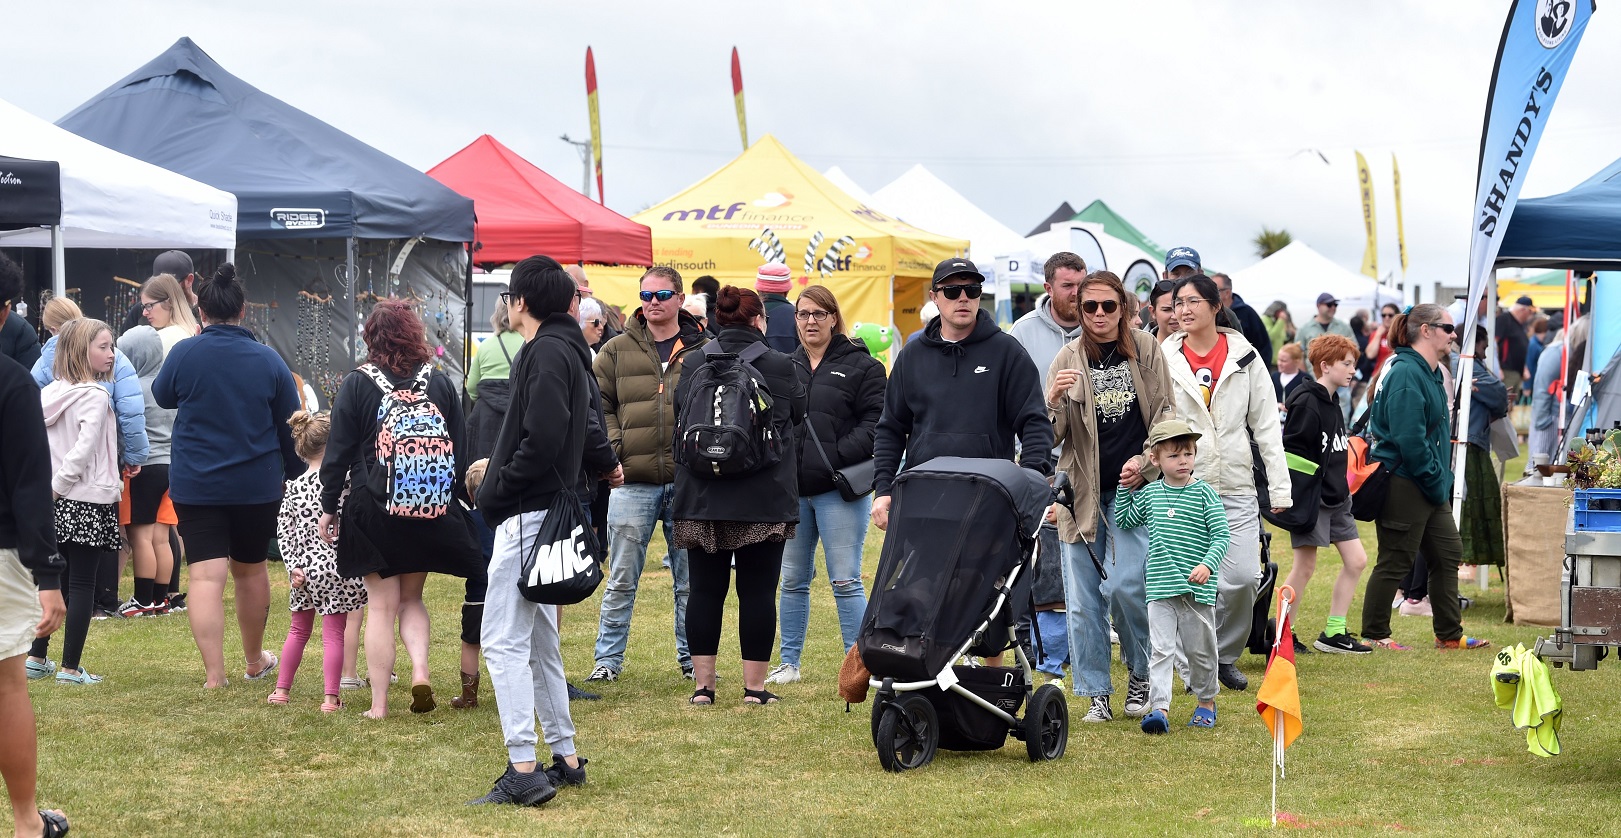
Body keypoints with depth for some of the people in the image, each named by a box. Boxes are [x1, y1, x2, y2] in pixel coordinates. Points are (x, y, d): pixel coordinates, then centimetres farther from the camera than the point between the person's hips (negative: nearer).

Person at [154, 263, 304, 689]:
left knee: (206, 576, -4)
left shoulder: (184, 353, -9)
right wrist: (296, 477, 15)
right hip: (258, 485, 2)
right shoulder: (268, 360, -4)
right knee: (251, 569, 18)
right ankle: (255, 661, 35)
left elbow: (162, 396, 12)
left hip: (195, 483, -2)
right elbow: (291, 427, 4)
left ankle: (214, 675, -12)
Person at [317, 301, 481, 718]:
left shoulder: (357, 384, -4)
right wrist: (457, 502, 19)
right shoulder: (440, 383, 4)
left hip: (375, 511, -3)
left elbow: (339, 452, -4)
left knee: (381, 605, 3)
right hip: (433, 512, 3)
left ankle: (379, 703, 4)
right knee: (411, 598, 19)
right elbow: (461, 449, 9)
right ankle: (420, 669, -4)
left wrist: (328, 508, 4)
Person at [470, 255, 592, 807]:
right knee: (539, 642, 16)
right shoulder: (566, 348, 16)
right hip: (545, 511, 10)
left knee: (503, 641, -10)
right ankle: (565, 758, 22)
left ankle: (523, 770, -12)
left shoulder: (547, 352, -14)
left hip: (528, 513, -10)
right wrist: (499, 471, 13)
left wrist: (498, 488, -12)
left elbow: (543, 439, -23)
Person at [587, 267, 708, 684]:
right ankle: (608, 657, 12)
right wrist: (615, 447, -7)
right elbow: (597, 404, 6)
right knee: (621, 579, 4)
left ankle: (692, 657, 20)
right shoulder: (616, 351, 5)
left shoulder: (704, 350, 4)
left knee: (690, 579, 9)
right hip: (633, 481, 0)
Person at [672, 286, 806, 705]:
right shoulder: (781, 366, -5)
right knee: (758, 591, 3)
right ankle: (755, 686, 5)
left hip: (702, 496, 2)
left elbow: (679, 421, 10)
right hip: (765, 498, -2)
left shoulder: (692, 364, 0)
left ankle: (702, 685, 9)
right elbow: (799, 418, 9)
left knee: (705, 590, 8)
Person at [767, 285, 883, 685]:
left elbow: (875, 423, -7)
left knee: (845, 581, -5)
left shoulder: (861, 366, 0)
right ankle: (789, 663, 20)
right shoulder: (785, 367, 15)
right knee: (793, 580, 11)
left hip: (839, 489, -5)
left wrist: (838, 457, -18)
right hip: (792, 490, 5)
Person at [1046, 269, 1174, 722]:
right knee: (1082, 598, 0)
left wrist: (1145, 460, -7)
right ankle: (1096, 694, 10)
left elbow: (1163, 414, 8)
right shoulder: (1069, 358, 3)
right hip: (1081, 490, 2)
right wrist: (1054, 400, -21)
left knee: (1123, 585, -13)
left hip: (1133, 487, -1)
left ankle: (1141, 673, 11)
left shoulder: (1145, 349, 3)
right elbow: (1051, 434, 0)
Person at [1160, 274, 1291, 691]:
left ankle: (1225, 655, 16)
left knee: (1243, 577, -7)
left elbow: (1267, 425, 5)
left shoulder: (1244, 357, 5)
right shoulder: (1165, 359, 3)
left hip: (1236, 488, 1)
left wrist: (1279, 486, 1)